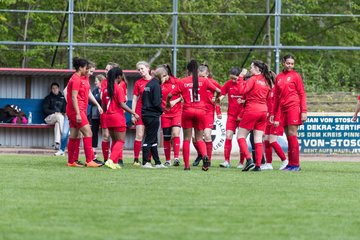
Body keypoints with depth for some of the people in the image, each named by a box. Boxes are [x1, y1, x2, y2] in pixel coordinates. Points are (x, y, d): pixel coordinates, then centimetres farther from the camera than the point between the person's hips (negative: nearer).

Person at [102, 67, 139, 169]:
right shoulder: (119, 89, -11)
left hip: (108, 117, 7)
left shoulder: (106, 89, 7)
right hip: (118, 117, -7)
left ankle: (115, 162, 14)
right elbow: (122, 105, -18)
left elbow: (104, 106, 10)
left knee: (115, 141, 17)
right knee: (120, 141, -1)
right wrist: (134, 113, -15)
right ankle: (111, 160, -18)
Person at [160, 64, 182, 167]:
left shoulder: (176, 82, -3)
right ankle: (167, 160, 13)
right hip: (165, 113, 2)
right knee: (166, 137, 4)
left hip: (177, 112, -2)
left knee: (175, 134, -16)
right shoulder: (159, 84, 0)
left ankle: (176, 158, -17)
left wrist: (175, 101, -13)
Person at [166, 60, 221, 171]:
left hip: (187, 111, -1)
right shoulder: (204, 81, 1)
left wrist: (167, 103, 19)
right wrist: (216, 99, 18)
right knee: (199, 138, 9)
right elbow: (218, 91, -3)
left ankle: (187, 165, 4)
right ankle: (205, 156, -20)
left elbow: (170, 95, -1)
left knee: (187, 139, 7)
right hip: (201, 111, 1)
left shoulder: (183, 82, -1)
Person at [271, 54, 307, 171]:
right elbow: (276, 96, 18)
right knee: (288, 136, 6)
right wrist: (273, 113, 16)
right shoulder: (279, 77, 14)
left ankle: (296, 164, -7)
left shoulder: (295, 75, 0)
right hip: (282, 109, 5)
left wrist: (304, 111, -10)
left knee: (292, 135, -9)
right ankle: (290, 164, 9)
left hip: (294, 107, -5)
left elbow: (302, 94, -2)